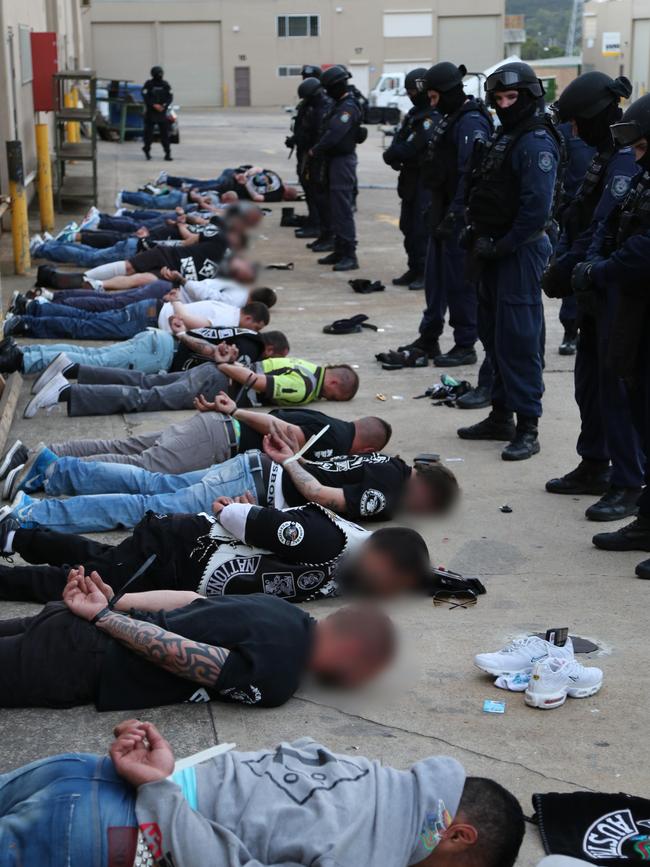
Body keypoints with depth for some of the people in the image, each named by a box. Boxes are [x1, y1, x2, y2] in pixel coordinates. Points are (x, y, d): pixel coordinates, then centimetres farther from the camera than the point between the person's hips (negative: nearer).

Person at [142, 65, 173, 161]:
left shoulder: (165, 84, 6)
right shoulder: (148, 84, -2)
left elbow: (170, 97, 3)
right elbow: (145, 97, -9)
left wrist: (164, 106, -13)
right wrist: (154, 105, -19)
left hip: (162, 112, 2)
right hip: (150, 113, -2)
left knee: (165, 133, -2)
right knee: (149, 132, 2)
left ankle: (167, 153, -1)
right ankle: (147, 150, 22)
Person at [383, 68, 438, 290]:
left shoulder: (434, 117, -14)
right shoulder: (413, 114, 16)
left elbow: (411, 148, -21)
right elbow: (398, 140, 8)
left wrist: (391, 155, -7)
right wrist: (394, 156, -12)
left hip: (426, 180, -9)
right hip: (410, 178, 9)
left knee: (422, 228, -10)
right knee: (408, 226, 12)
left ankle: (426, 272, -4)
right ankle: (414, 269, 20)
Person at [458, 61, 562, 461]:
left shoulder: (537, 143, -14)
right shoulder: (504, 136, 16)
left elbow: (537, 208, -23)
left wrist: (502, 246, -17)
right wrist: (479, 237, 8)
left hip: (521, 252, -10)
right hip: (495, 250, 10)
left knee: (519, 338, -9)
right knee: (494, 334, 15)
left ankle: (527, 427, -4)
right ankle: (502, 415, 26)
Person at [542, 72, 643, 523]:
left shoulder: (627, 160, -17)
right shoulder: (605, 157, 14)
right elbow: (578, 218, 15)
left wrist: (566, 270, -17)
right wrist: (561, 263, 1)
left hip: (618, 290, -10)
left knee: (618, 384, -6)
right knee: (590, 378, 16)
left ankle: (629, 484, 0)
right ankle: (595, 466, 28)